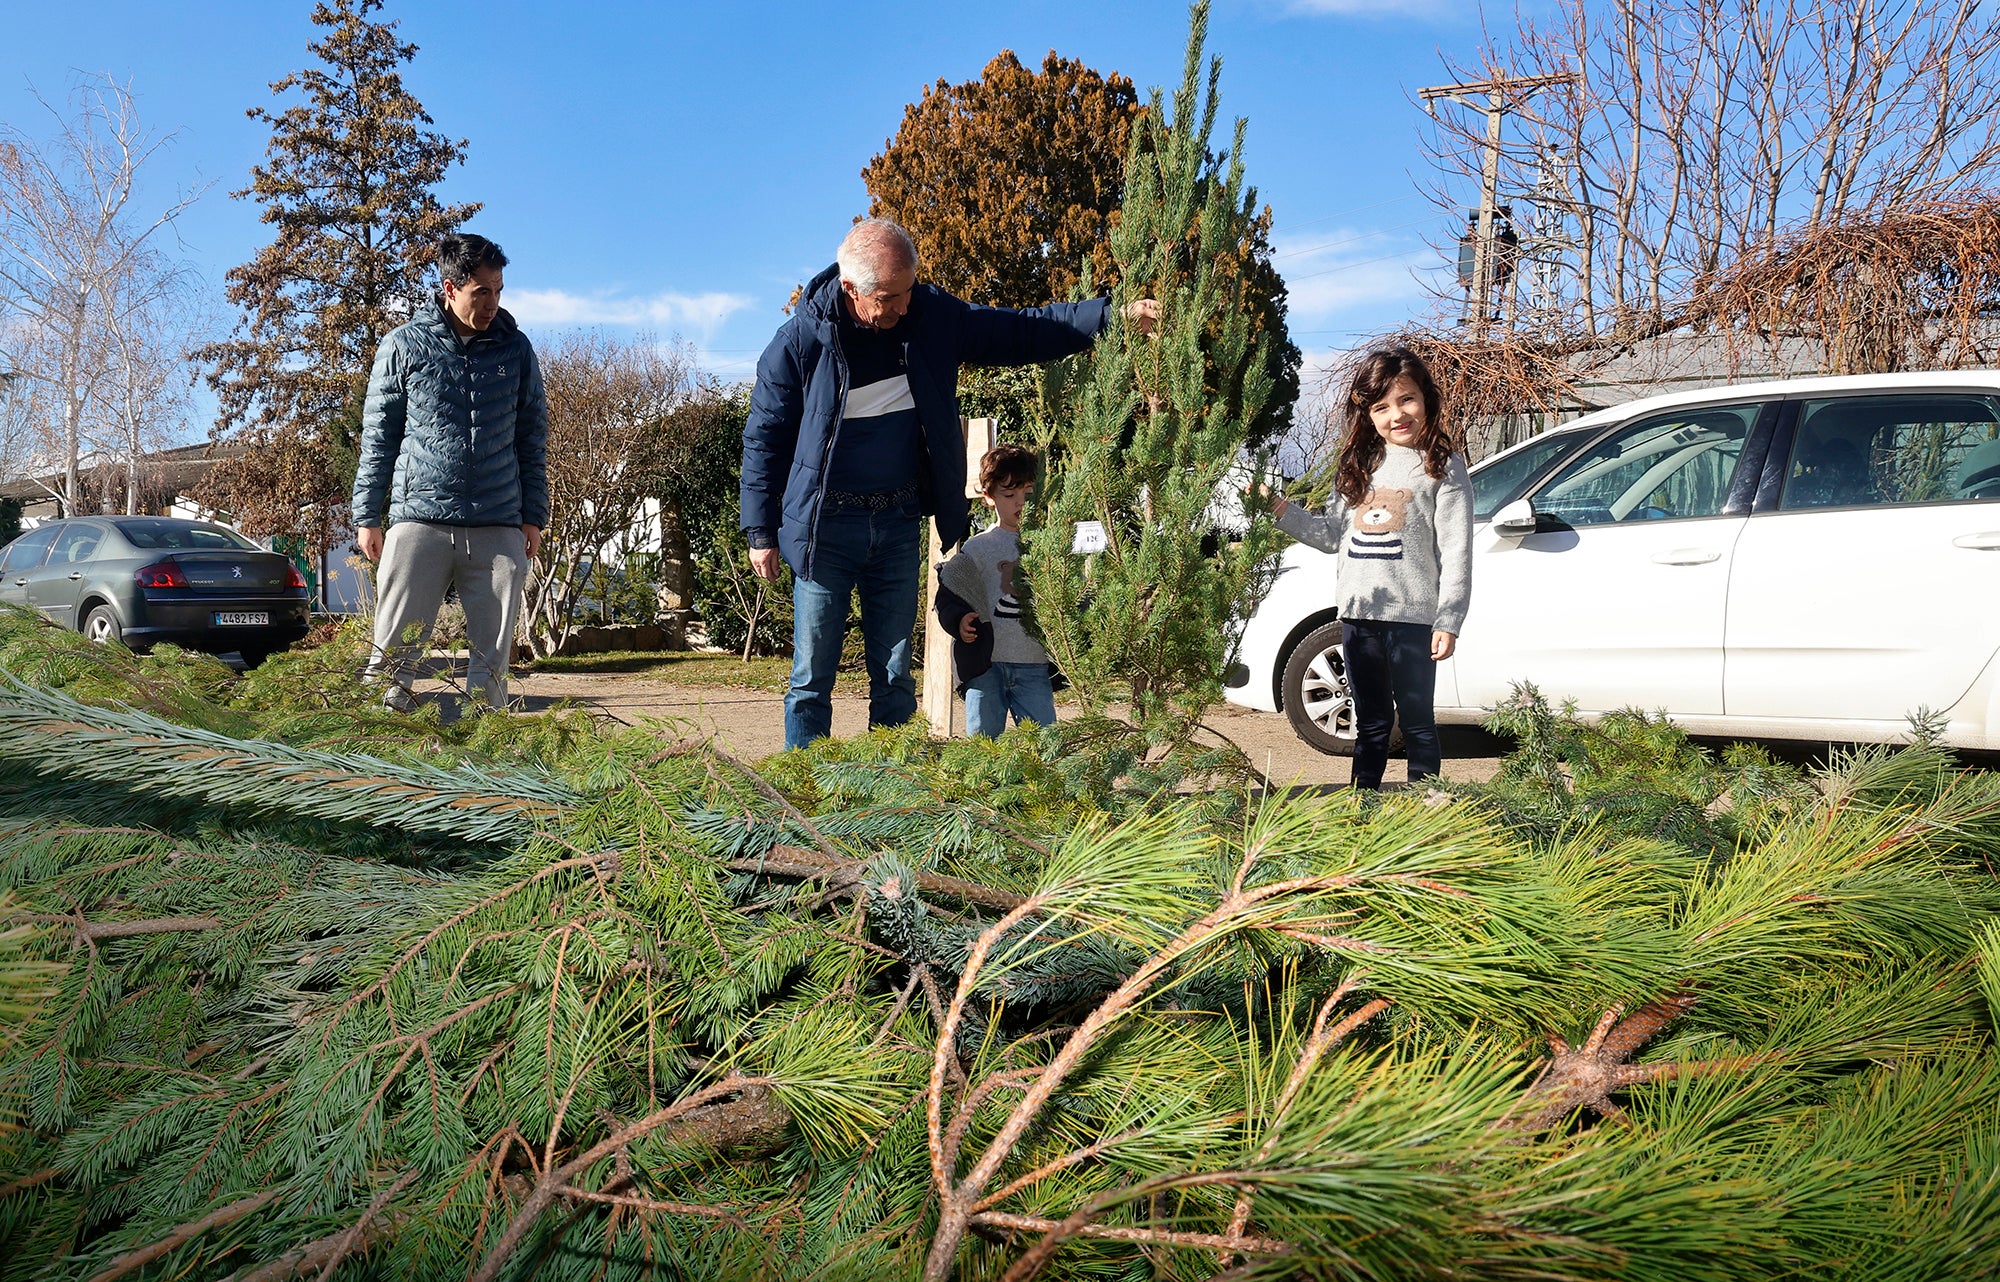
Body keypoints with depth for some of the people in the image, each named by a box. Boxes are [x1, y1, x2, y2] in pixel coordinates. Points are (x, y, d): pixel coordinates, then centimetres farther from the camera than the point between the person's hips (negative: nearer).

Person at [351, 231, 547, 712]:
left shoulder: (516, 349, 10)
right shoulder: (402, 346, 5)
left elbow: (532, 438, 14)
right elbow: (377, 438, 8)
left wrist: (534, 517, 9)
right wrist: (366, 518, 4)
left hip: (500, 529, 2)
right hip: (419, 520, -1)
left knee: (492, 660, 3)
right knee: (392, 652, -3)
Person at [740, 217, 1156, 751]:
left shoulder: (932, 315, -3)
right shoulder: (800, 339, -11)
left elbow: (1021, 331, 3)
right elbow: (764, 437, -2)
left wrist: (1113, 315, -7)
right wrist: (762, 532, -2)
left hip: (898, 523, 3)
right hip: (826, 525, -3)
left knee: (894, 677, 9)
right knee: (811, 680, 0)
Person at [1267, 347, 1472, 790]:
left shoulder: (1444, 468, -4)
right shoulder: (1359, 467, 12)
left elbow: (1456, 554, -9)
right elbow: (1332, 535, 15)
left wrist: (1448, 622, -15)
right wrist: (1281, 510, 4)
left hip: (1413, 617, -5)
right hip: (1358, 615, 5)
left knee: (1416, 723, 4)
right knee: (1371, 724, 15)